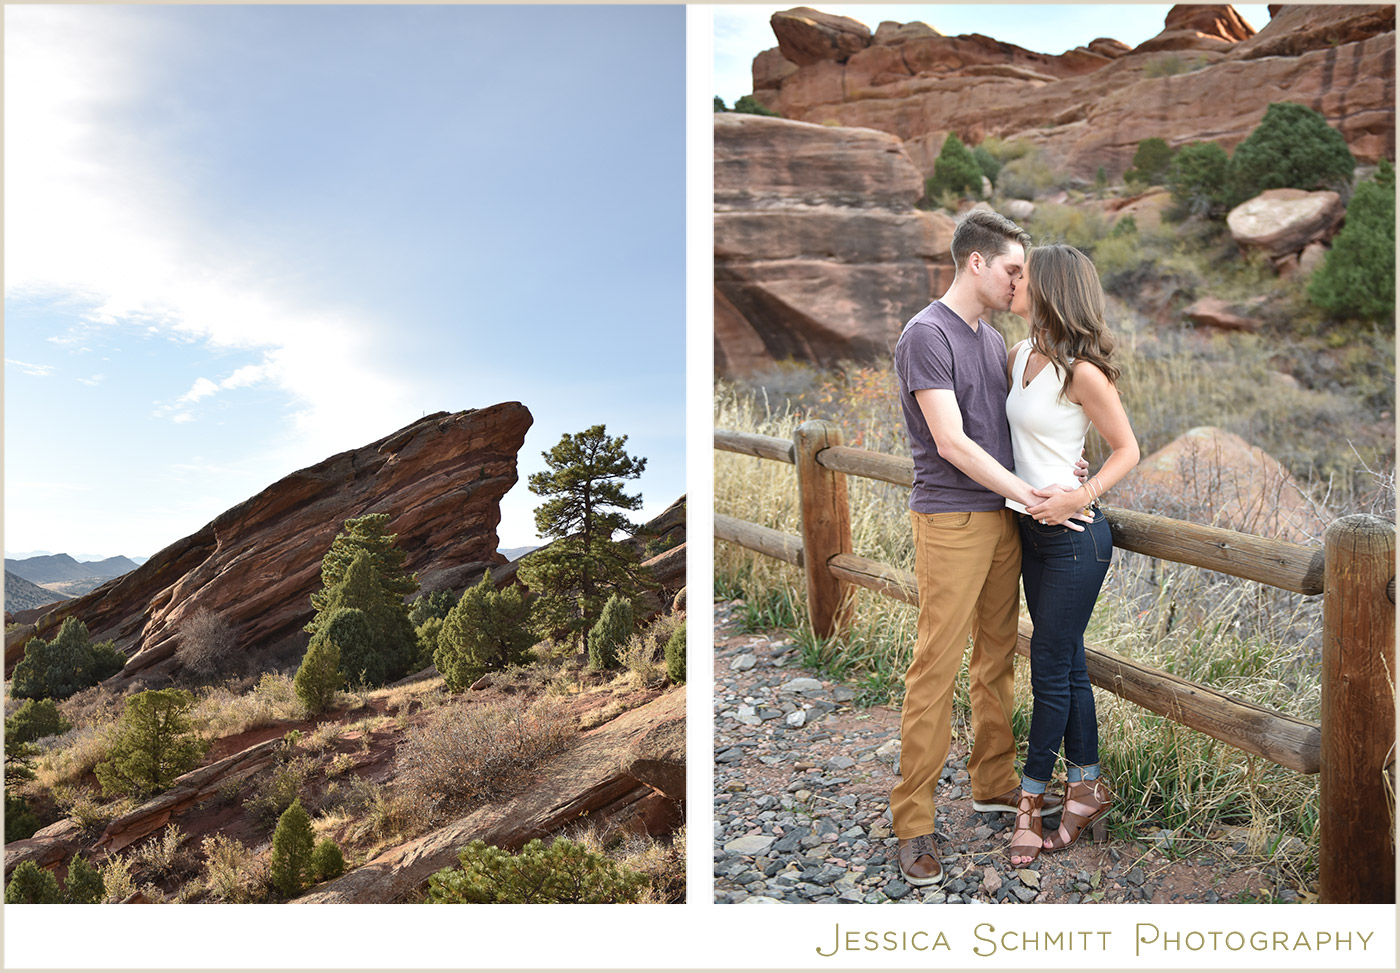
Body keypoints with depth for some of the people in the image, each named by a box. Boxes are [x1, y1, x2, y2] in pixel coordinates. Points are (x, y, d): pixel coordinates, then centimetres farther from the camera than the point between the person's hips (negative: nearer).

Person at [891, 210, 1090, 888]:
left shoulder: (993, 338, 16)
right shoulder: (926, 335, -11)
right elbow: (951, 442, -17)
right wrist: (1032, 497, -17)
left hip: (1002, 518, 8)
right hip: (950, 520, -8)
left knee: (996, 659, 15)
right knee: (936, 668, -6)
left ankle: (994, 782, 29)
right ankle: (913, 820, 2)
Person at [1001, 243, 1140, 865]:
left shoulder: (1082, 371, -16)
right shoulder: (1019, 356, 6)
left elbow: (1127, 448, -9)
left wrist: (1086, 494, -23)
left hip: (1074, 536, -8)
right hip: (1031, 532, 8)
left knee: (1050, 667, 2)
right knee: (1066, 664, 14)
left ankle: (1031, 796, 15)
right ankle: (1087, 788, 26)